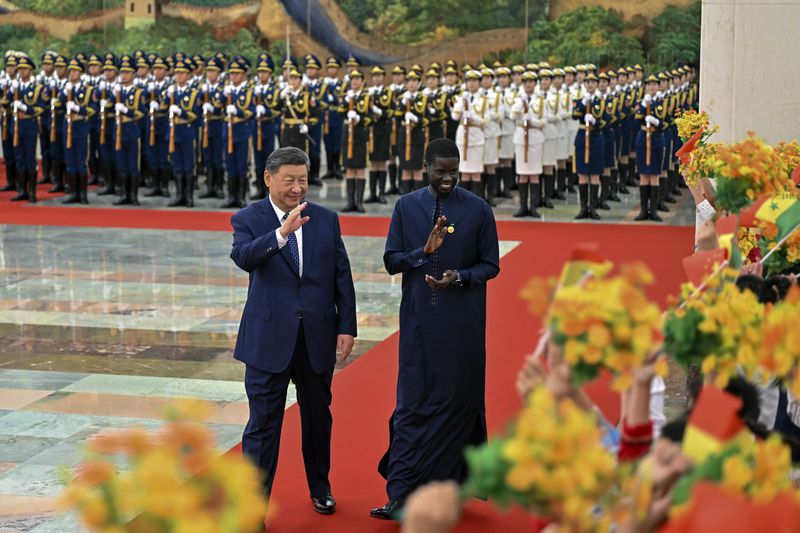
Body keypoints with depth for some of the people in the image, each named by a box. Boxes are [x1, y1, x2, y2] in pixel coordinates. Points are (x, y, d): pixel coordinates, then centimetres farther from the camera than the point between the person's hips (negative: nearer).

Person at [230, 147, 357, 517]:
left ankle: (320, 487, 37)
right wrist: (282, 233, -38)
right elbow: (243, 257, -24)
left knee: (318, 417, 17)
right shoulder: (248, 219, -3)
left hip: (318, 338, 3)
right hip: (269, 338, -3)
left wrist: (347, 327, 2)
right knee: (263, 424, -2)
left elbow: (342, 277, 7)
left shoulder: (326, 220, 5)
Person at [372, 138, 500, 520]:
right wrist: (424, 251, -16)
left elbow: (490, 265, 2)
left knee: (458, 402, 4)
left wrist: (459, 276, -17)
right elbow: (391, 260, 1)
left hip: (463, 324, -1)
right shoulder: (406, 207, 3)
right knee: (412, 404, -1)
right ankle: (402, 495, 1)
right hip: (419, 321, 1)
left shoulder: (478, 210, -1)